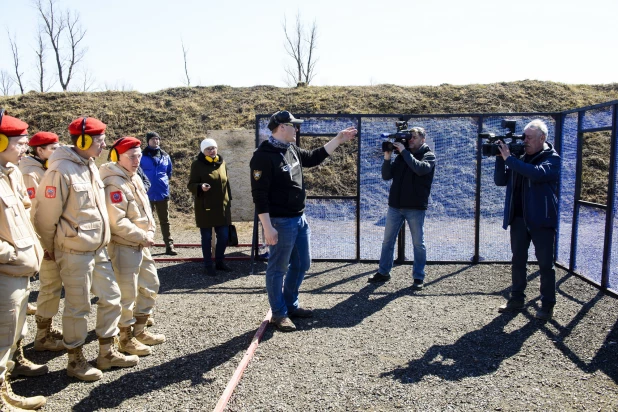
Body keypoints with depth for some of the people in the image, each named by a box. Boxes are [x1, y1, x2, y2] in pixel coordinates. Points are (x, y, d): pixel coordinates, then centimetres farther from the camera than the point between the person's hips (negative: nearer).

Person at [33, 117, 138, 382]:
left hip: (98, 249, 8)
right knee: (78, 307, 4)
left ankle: (107, 353, 28)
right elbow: (46, 215, -13)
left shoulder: (91, 167, 10)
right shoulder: (60, 171, -17)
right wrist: (51, 248, 0)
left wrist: (102, 240, 16)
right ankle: (75, 361, 22)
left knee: (111, 298, 13)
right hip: (75, 252, -8)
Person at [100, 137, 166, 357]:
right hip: (124, 246, -10)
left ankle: (140, 330, 33)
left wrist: (149, 232, 0)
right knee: (127, 292, 0)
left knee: (150, 285, 18)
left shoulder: (135, 178, 11)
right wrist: (143, 237, -15)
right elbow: (118, 222, -23)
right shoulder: (114, 184, -18)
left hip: (141, 245, 10)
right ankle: (126, 338, 17)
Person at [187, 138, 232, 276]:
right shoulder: (197, 164, -7)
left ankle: (219, 261, 27)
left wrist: (229, 200, 17)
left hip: (222, 206, 5)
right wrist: (200, 187, -29)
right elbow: (190, 185, -8)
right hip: (205, 208, -5)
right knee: (207, 237, 4)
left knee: (224, 236, 8)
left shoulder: (222, 163, 9)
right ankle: (208, 265, 16)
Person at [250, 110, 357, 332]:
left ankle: (291, 305, 34)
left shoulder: (291, 149, 9)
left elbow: (314, 158, 25)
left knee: (302, 263, 18)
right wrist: (268, 227, -21)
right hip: (281, 222, -9)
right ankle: (279, 313, 20)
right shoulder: (263, 156, -17)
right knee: (278, 268, 5)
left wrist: (338, 140, 17)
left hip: (300, 218, 9)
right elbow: (259, 195, -19)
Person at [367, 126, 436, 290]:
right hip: (395, 205, 5)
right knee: (388, 240, 9)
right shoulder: (401, 156, 12)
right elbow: (386, 176, 7)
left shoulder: (429, 156, 0)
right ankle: (383, 273, 21)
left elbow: (420, 169, -22)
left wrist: (404, 151, -16)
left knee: (418, 243, 3)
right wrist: (387, 158, -8)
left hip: (416, 207, -4)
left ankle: (418, 277, 11)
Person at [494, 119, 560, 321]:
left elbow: (537, 174, -27)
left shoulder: (552, 159, -6)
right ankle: (517, 299, 22)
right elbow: (500, 180, 6)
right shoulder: (520, 158, 9)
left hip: (542, 219, -5)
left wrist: (509, 158, -23)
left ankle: (547, 305, 11)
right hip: (518, 218, 5)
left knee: (545, 263, 2)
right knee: (518, 261, 12)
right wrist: (501, 158, -8)